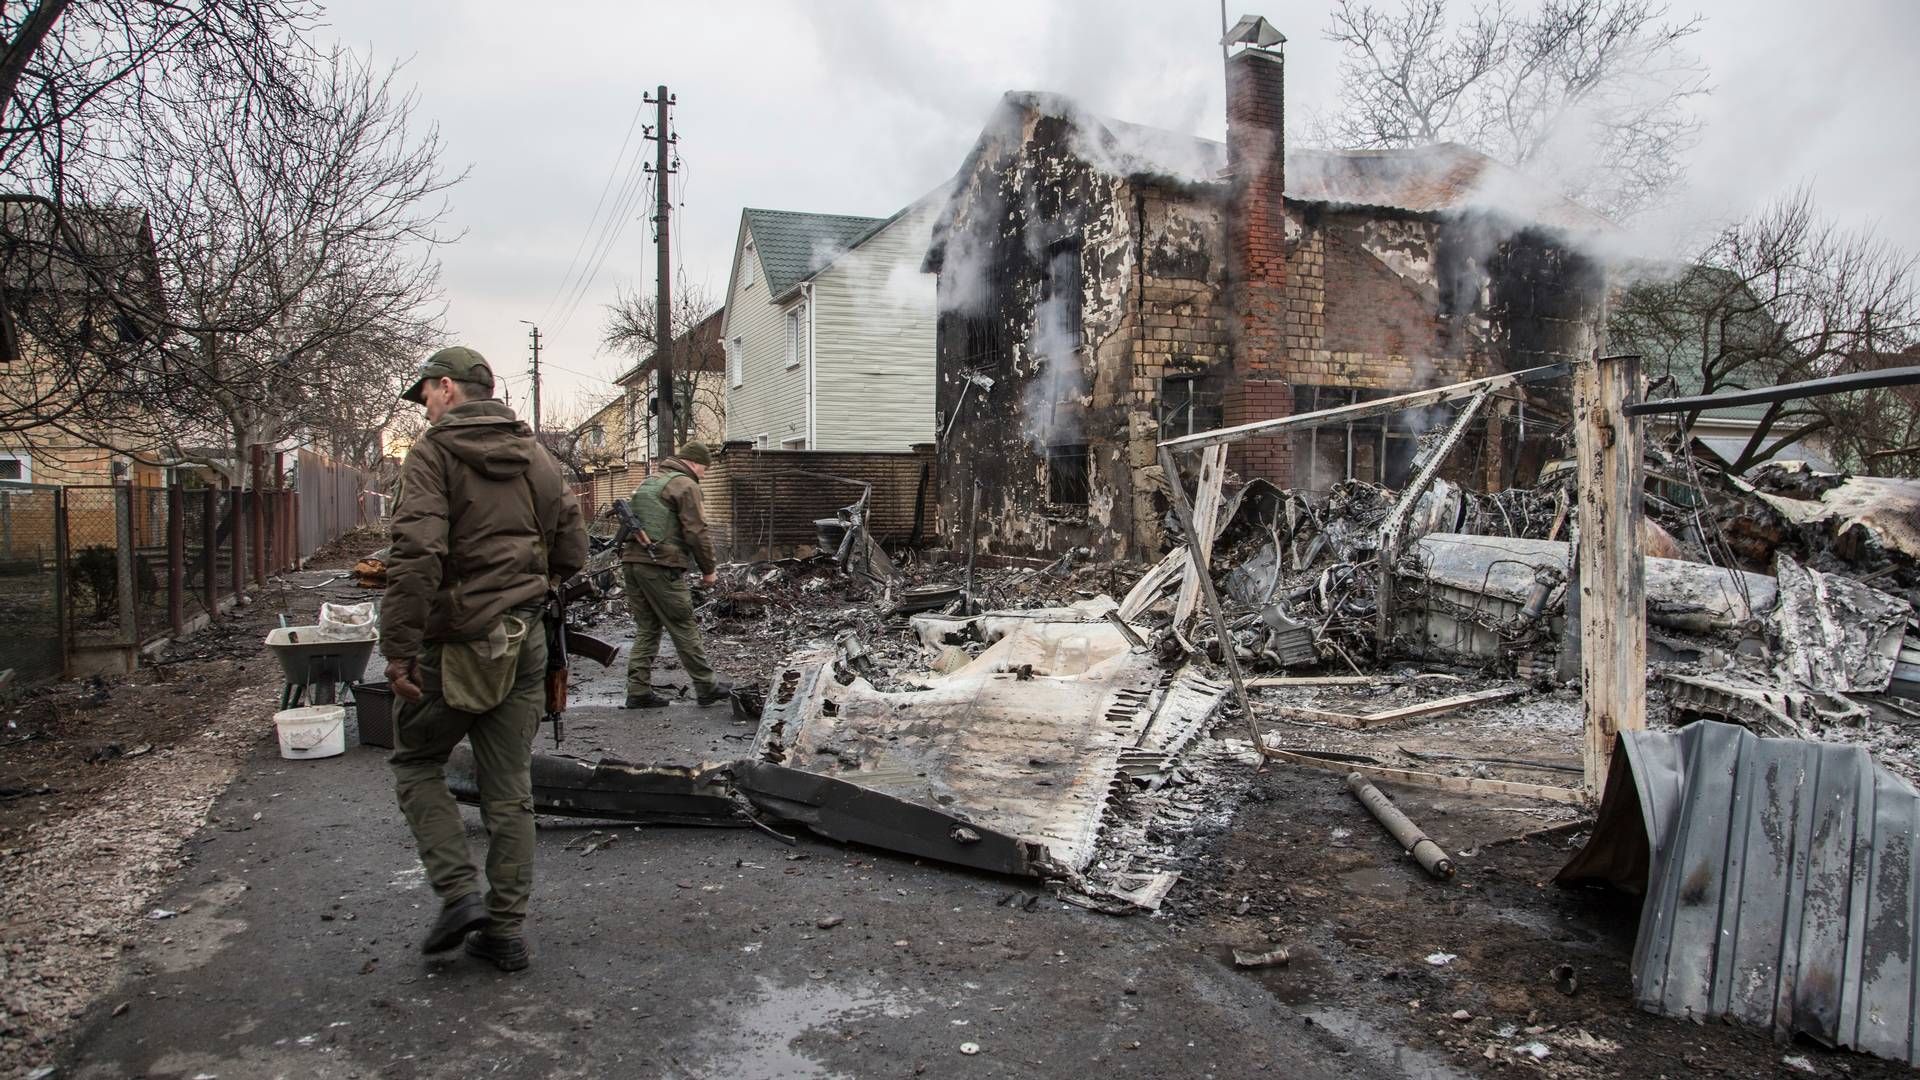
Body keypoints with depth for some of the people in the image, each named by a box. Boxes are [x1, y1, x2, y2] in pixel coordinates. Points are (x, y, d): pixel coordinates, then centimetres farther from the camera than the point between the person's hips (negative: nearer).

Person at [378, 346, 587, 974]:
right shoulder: (535, 456, 11)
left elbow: (416, 556, -21)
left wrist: (398, 649, -19)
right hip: (526, 641, 6)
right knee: (510, 788, 11)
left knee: (416, 762, 16)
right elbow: (572, 552, 13)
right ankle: (505, 929, 16)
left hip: (458, 642, -5)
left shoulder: (434, 454, -9)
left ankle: (459, 894, 5)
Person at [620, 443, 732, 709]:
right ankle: (706, 686, 8)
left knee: (646, 628, 12)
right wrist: (708, 569, -2)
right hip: (661, 567, -8)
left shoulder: (648, 482, 23)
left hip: (631, 563, 8)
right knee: (684, 629, 0)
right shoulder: (685, 485, -5)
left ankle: (638, 691, 10)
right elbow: (696, 532, -11)